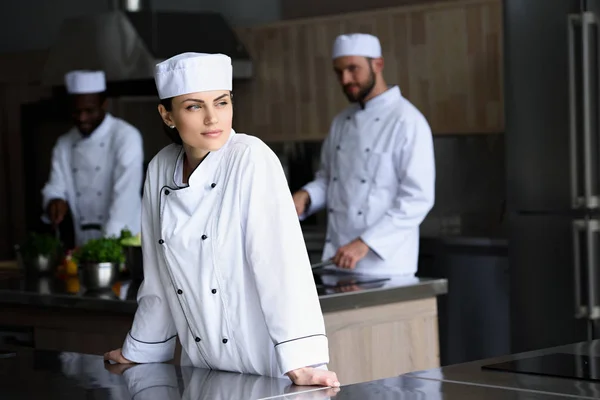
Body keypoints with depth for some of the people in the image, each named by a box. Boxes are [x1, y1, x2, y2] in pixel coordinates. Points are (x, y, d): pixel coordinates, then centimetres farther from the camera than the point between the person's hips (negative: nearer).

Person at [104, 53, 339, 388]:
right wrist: (138, 353, 19)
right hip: (201, 372, 5)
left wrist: (302, 360, -30)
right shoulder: (160, 170, 1)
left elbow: (282, 260, -23)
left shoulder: (252, 160, -14)